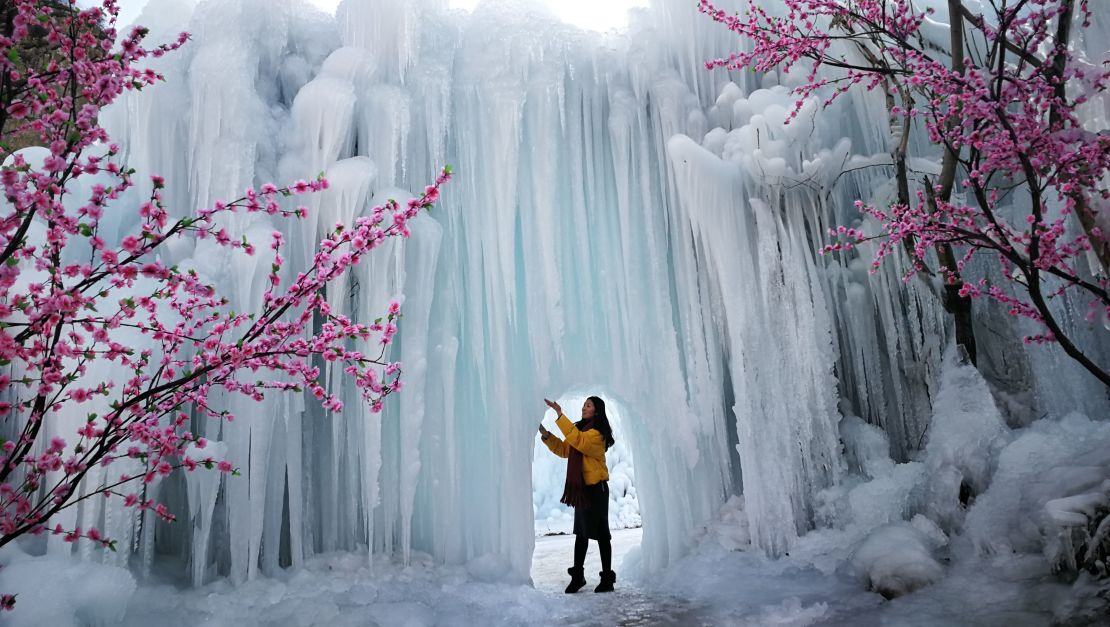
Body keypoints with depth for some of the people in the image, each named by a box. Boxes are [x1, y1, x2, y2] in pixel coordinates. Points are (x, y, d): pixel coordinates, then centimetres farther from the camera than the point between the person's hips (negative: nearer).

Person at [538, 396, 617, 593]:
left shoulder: (597, 433, -14)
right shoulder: (579, 427, 13)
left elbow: (578, 441, -33)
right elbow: (564, 450, 14)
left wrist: (560, 416, -34)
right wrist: (547, 435, 1)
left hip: (596, 488, -8)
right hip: (581, 488, 9)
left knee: (600, 533, -1)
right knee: (581, 532, 14)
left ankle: (607, 577, 8)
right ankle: (577, 575, 23)